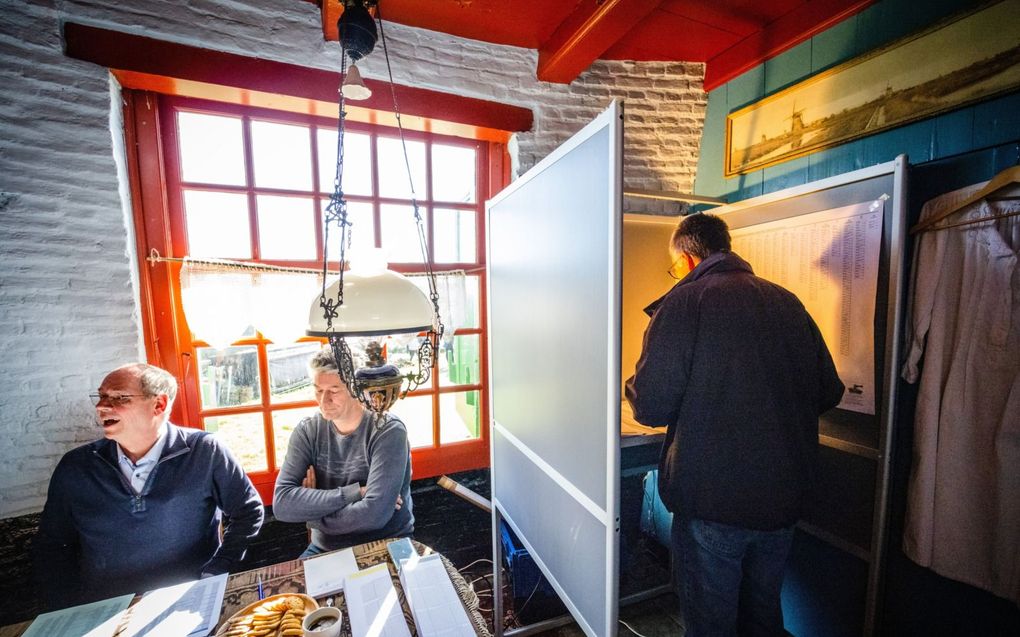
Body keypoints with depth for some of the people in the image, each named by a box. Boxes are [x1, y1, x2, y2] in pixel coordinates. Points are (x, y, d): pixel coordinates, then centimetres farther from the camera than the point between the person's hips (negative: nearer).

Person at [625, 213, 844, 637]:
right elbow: (829, 394, 9)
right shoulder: (788, 303, 3)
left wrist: (633, 388, 3)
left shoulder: (685, 301, -15)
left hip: (712, 500, -6)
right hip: (783, 499, 6)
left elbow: (650, 407, -19)